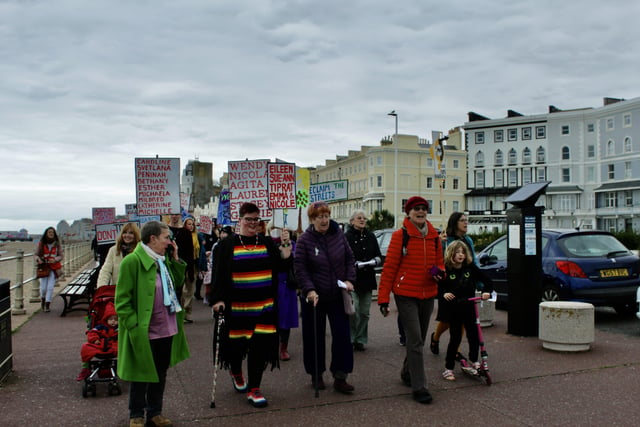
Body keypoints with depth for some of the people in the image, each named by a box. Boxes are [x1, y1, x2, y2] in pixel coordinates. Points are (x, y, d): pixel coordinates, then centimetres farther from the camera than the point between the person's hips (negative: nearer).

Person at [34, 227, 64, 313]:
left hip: (54, 268, 0)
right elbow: (36, 254, 6)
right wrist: (38, 259, -16)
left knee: (50, 287, -8)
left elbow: (61, 255, 2)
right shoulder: (41, 243, 1)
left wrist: (55, 259, -17)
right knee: (43, 287, -2)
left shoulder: (57, 244, 1)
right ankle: (43, 299, 29)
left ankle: (47, 304, 3)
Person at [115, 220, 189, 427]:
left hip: (168, 330, 7)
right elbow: (122, 299, -15)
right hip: (144, 333, -7)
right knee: (141, 375, 11)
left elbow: (177, 283, 11)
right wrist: (134, 326, -18)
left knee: (161, 373, 18)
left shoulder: (164, 260, 6)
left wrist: (175, 259, 1)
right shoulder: (132, 261, -16)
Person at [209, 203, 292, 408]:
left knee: (260, 346, 0)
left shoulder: (267, 243, 7)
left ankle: (253, 389, 13)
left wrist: (286, 245, -9)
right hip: (236, 305, -2)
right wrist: (217, 299, -11)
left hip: (264, 305, 2)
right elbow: (219, 274, -4)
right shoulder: (227, 245, -1)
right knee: (237, 343, 10)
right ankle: (236, 373, 43)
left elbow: (282, 266, 2)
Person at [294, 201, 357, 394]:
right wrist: (309, 289, -22)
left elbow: (350, 259, 7)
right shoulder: (304, 240, -9)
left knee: (342, 335, 1)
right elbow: (300, 269, -12)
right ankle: (316, 375, 25)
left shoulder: (338, 234, 0)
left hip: (338, 296, 3)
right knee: (315, 337, 8)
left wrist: (349, 279, -4)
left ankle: (340, 378, 11)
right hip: (314, 297, -2)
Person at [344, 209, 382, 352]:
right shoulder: (346, 237, -6)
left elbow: (379, 256, 15)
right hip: (352, 279, -5)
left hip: (367, 279, 5)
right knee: (353, 311, -12)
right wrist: (357, 264, -21)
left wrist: (375, 261, -6)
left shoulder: (370, 237, 11)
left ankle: (360, 340, 21)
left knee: (364, 312, 9)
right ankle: (350, 339, 4)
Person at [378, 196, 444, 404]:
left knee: (419, 339, 17)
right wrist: (383, 297, -12)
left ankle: (407, 373, 38)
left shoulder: (434, 237, 7)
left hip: (428, 295, 6)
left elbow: (439, 262, 17)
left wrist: (439, 272, -8)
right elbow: (389, 267, -9)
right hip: (406, 295, -6)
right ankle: (419, 387, -1)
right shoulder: (400, 236, -8)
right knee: (415, 341, -8)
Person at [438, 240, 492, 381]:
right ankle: (448, 368, 12)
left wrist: (486, 291, -12)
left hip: (469, 307, 3)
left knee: (474, 335, 6)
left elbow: (486, 280, 5)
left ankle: (474, 361, 32)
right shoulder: (446, 270, -8)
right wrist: (444, 294, -29)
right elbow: (438, 287, -10)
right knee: (455, 338, -1)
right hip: (453, 310, -3)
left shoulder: (471, 267, 0)